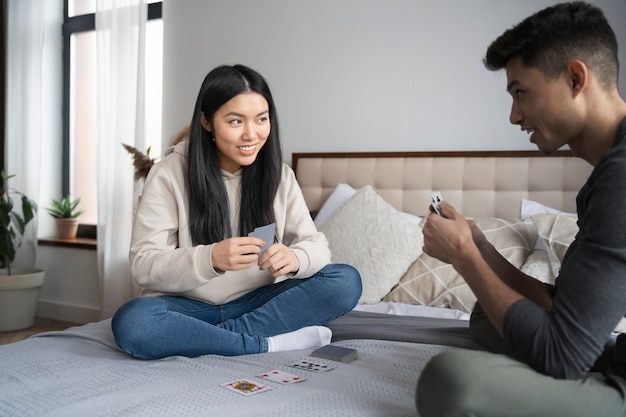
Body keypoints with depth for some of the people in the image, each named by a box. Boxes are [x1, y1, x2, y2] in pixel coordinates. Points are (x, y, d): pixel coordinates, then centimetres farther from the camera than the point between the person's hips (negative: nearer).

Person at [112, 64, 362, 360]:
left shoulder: (279, 175, 0)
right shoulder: (169, 174, -9)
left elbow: (316, 245, -3)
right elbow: (144, 265, -14)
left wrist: (295, 258, -28)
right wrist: (209, 259, -33)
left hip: (255, 303, 3)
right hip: (188, 307, -2)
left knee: (346, 282, -16)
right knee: (131, 323, -34)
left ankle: (222, 335, -20)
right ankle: (271, 343, -22)